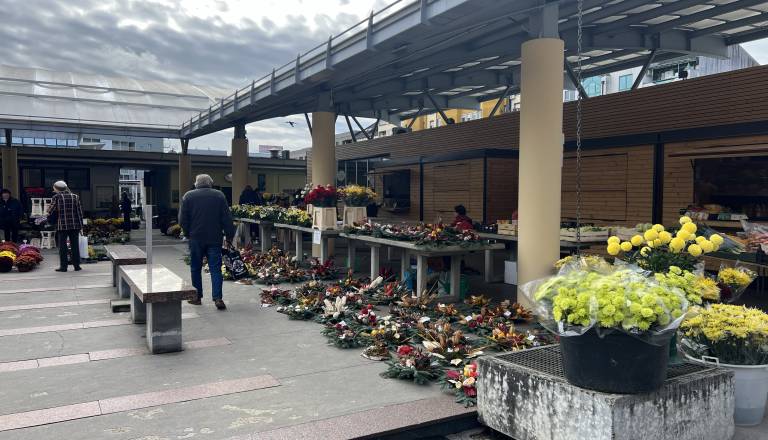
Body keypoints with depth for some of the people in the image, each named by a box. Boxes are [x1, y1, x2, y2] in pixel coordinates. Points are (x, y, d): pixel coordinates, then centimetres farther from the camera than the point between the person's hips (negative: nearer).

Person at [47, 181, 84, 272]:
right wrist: (80, 225, 8)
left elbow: (51, 211, -3)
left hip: (62, 225, -3)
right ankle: (76, 265, 9)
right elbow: (80, 211, 4)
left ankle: (63, 266, 4)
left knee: (62, 246, 4)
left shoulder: (56, 197, -4)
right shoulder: (75, 197, 5)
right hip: (75, 225, 3)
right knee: (75, 246, 8)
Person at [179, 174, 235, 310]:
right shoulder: (219, 195, 3)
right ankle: (218, 298, -9)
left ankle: (197, 297, 17)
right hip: (215, 239, 0)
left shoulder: (188, 196, 2)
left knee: (196, 268, 12)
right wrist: (229, 236, 6)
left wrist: (188, 234, 15)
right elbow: (227, 219, 0)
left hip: (196, 239, 0)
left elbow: (182, 219, 1)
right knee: (215, 268, 0)